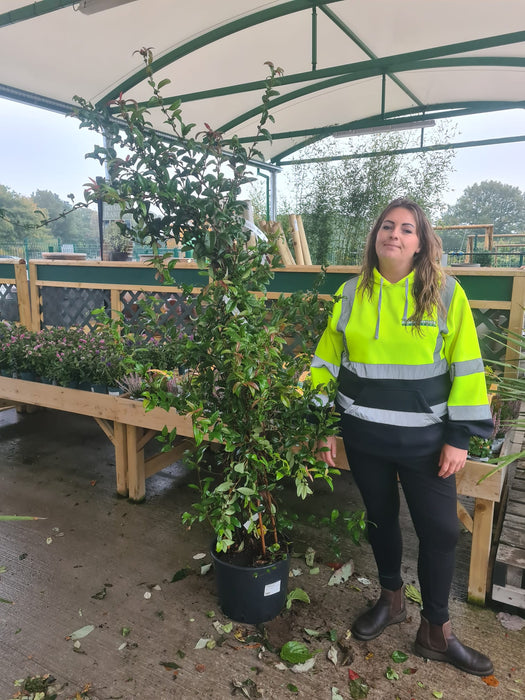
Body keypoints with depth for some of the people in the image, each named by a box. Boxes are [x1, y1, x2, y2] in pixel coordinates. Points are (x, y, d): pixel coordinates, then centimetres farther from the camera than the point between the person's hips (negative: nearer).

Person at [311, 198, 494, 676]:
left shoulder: (446, 293, -5)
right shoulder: (351, 294, 1)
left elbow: (466, 368, -5)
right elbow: (328, 361, 5)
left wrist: (459, 437, -8)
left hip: (425, 438, -1)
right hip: (364, 436, 2)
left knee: (440, 530, 7)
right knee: (381, 518, 18)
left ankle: (436, 632, 30)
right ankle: (392, 599, 44)